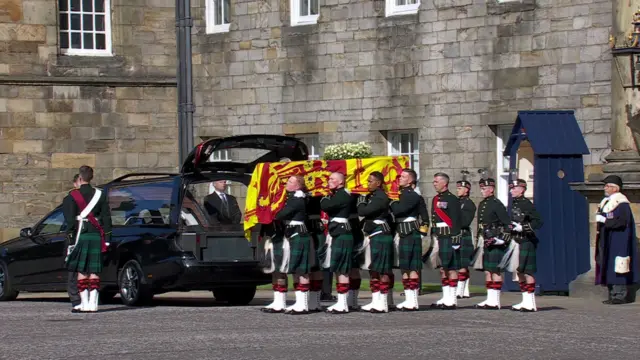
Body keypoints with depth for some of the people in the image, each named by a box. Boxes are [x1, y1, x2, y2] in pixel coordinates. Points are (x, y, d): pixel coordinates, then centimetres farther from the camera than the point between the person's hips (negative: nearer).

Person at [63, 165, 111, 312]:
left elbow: (70, 220, -7)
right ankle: (93, 303, -1)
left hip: (81, 235, -3)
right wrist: (106, 239, 7)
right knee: (94, 271, 4)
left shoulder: (73, 196, -3)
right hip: (96, 236, 3)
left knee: (81, 271, 3)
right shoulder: (100, 194, 6)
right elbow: (106, 218, 5)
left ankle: (84, 302, -1)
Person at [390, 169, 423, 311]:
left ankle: (413, 301, -9)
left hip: (411, 234, -10)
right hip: (403, 235, 10)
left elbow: (398, 210, -22)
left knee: (411, 267, -9)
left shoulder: (413, 195, -12)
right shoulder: (403, 194, 18)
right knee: (405, 267, 12)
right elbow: (396, 212, 18)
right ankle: (409, 299, 17)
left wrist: (392, 204, -5)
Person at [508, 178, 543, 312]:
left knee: (527, 272, -8)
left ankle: (531, 303, -6)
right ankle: (526, 301, 16)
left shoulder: (526, 204, -12)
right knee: (520, 272, 11)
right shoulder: (514, 204, 14)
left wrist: (521, 227, -23)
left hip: (526, 242, -9)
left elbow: (538, 222, -18)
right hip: (517, 243, 9)